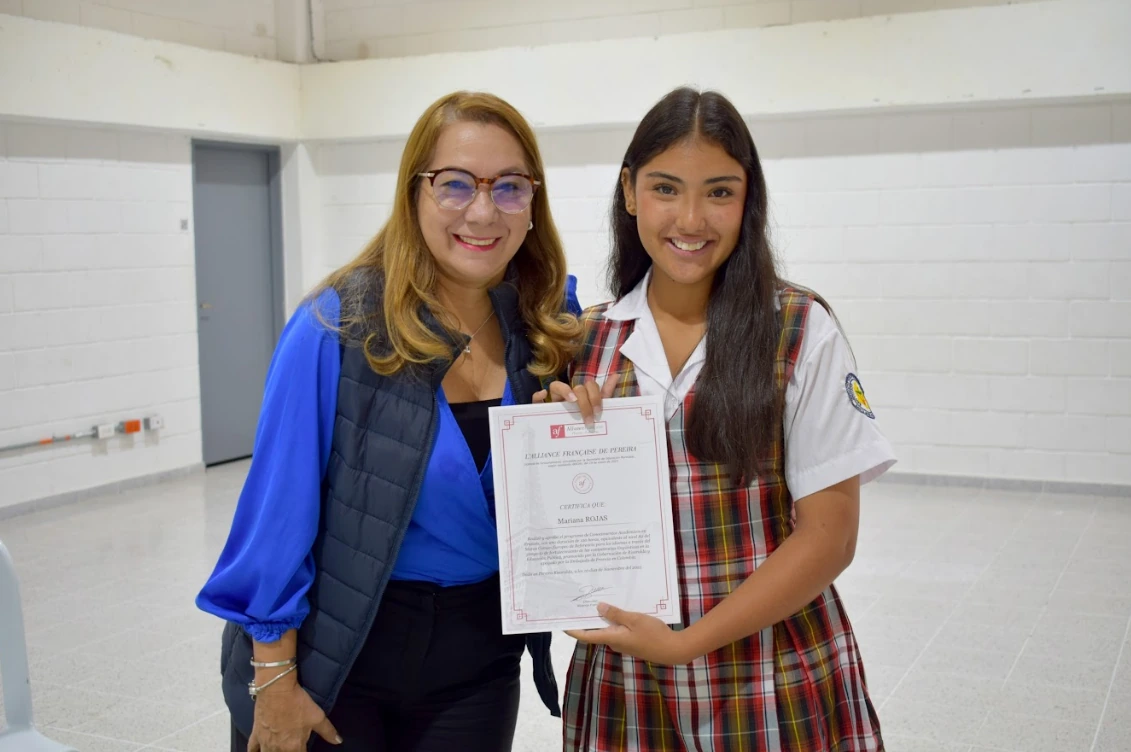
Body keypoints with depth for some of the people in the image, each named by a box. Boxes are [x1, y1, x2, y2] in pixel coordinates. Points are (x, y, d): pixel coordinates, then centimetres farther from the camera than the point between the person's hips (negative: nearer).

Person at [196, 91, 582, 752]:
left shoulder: (547, 326, -4)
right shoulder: (338, 326, -17)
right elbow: (282, 505, -13)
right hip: (332, 649, -3)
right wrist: (274, 678, -11)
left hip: (478, 652, 4)